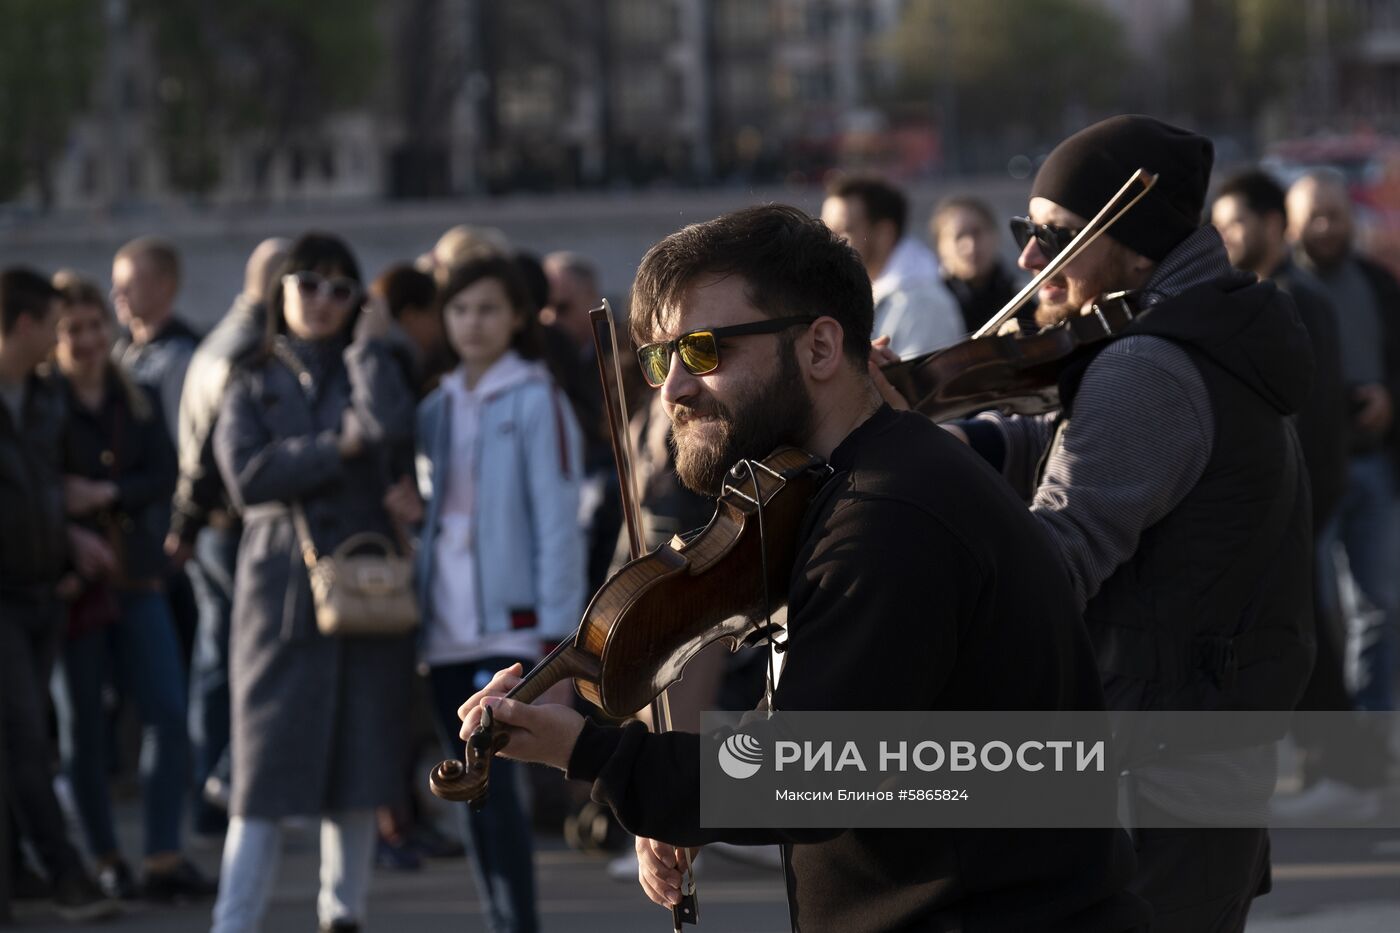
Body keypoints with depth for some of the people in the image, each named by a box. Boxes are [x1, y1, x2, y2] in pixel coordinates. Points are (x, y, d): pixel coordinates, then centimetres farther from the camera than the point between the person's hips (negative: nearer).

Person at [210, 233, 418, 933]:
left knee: (358, 773, 3)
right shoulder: (252, 384, 11)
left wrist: (367, 345, 0)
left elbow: (390, 425, -11)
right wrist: (337, 448, -9)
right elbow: (246, 476, -6)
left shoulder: (368, 371, 13)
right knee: (265, 776, -7)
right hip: (280, 581, -2)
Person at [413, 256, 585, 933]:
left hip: (510, 624, -6)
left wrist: (555, 638, -12)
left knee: (492, 778, -16)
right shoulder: (438, 408, 15)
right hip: (447, 632, 6)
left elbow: (558, 522, -7)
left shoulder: (535, 401, -3)